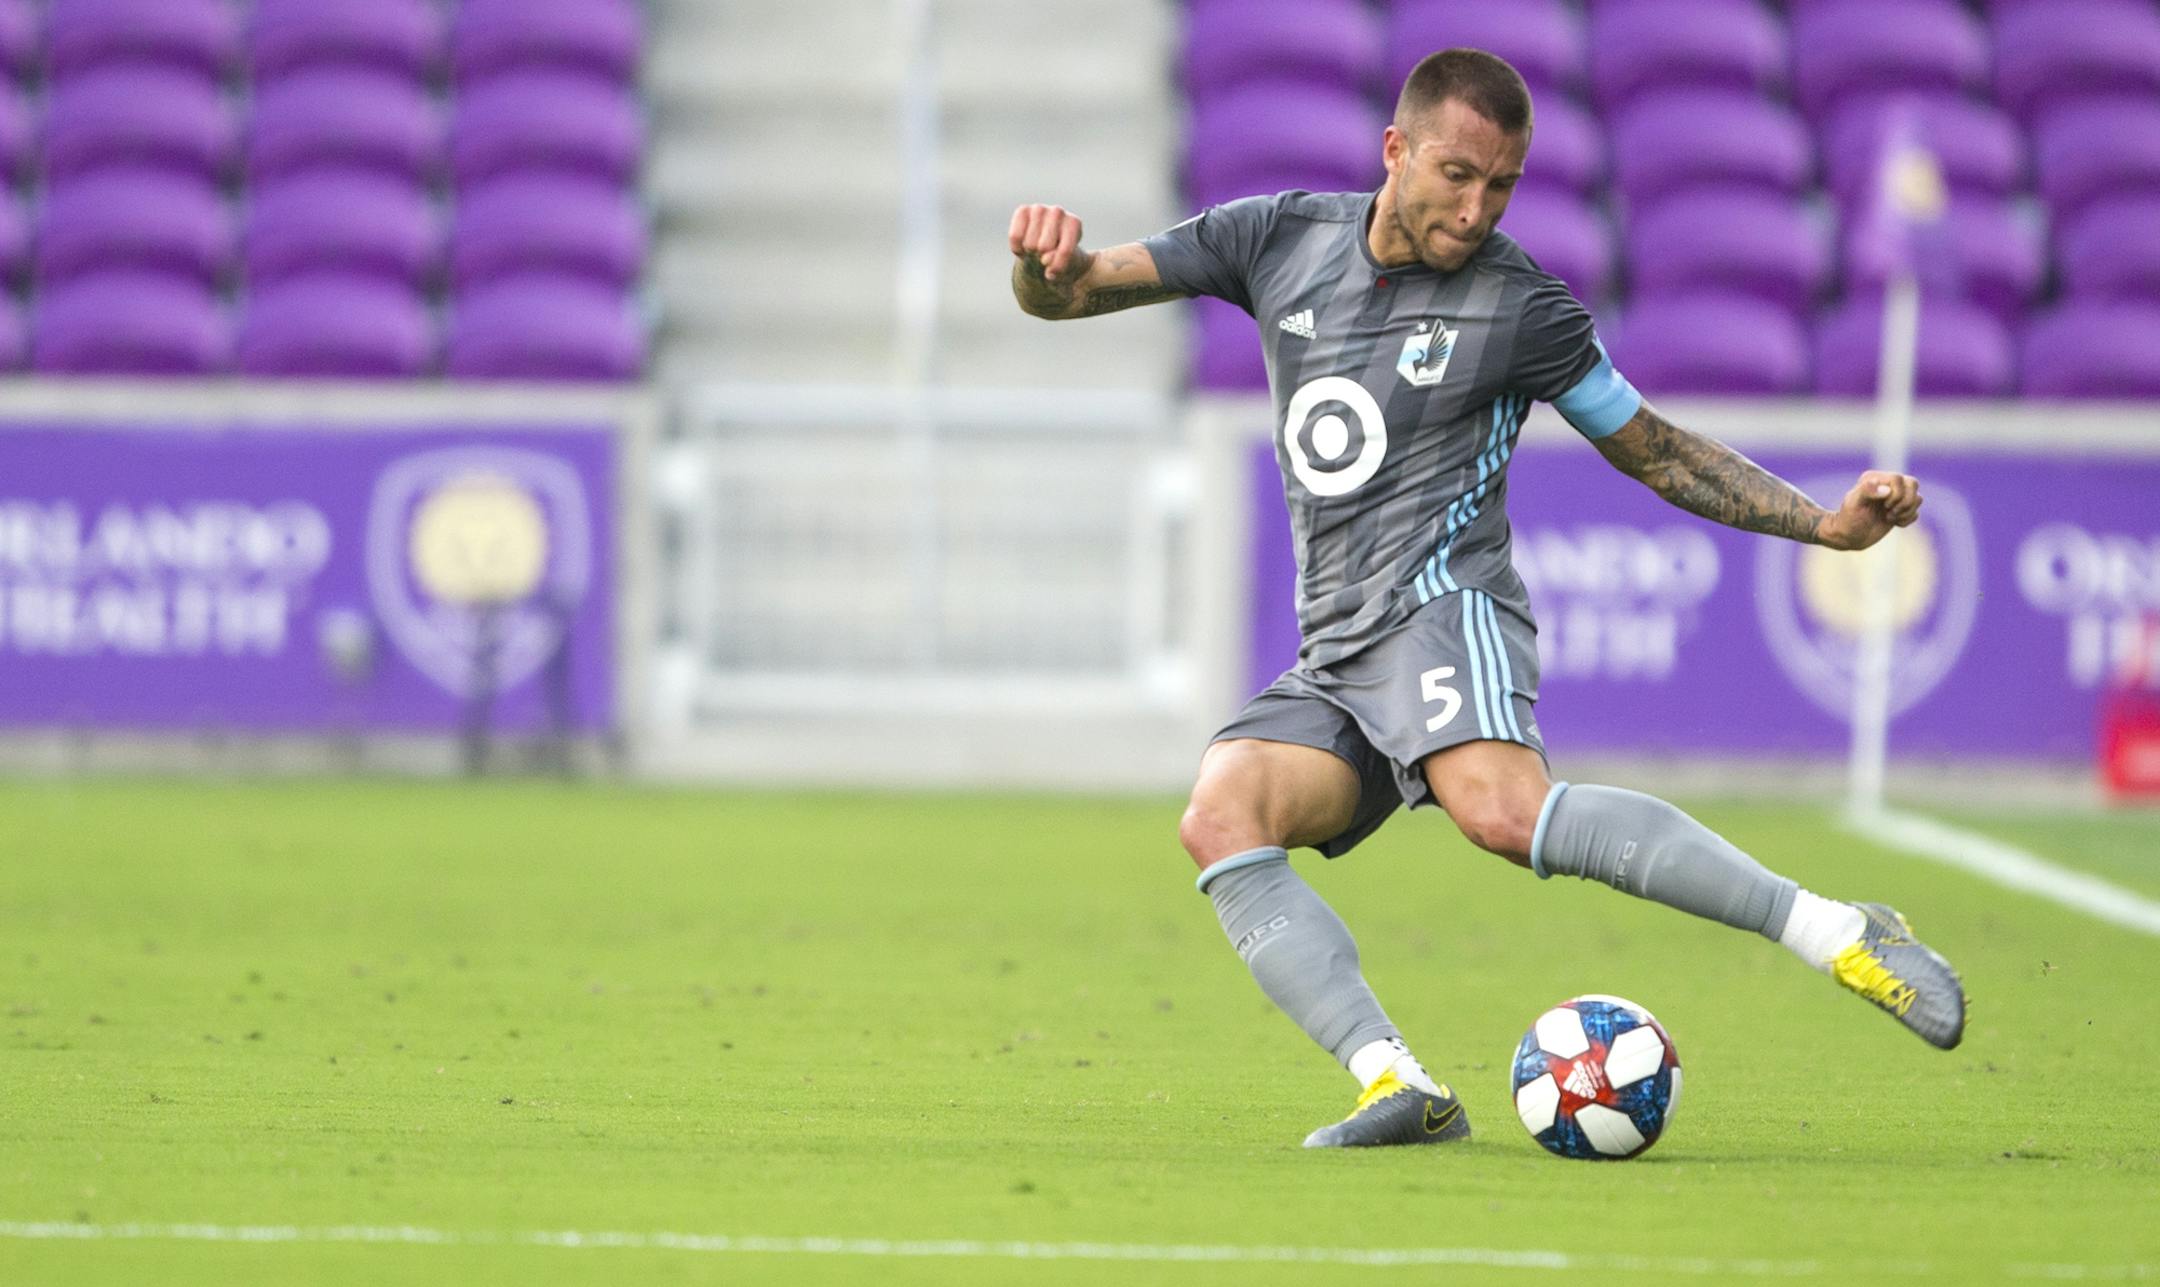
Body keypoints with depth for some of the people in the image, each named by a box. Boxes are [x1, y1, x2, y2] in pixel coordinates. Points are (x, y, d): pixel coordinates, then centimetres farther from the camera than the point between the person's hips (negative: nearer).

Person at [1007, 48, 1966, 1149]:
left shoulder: (1521, 307, 1)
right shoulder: (1281, 241, 10)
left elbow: (1659, 455, 11)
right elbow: (1065, 295, 11)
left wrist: (1826, 522, -2)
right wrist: (1048, 262, -14)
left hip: (1442, 612, -5)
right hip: (1333, 665, 5)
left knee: (1503, 811, -36)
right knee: (1220, 820, -24)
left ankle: (1837, 934, -36)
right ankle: (1398, 1087, -32)